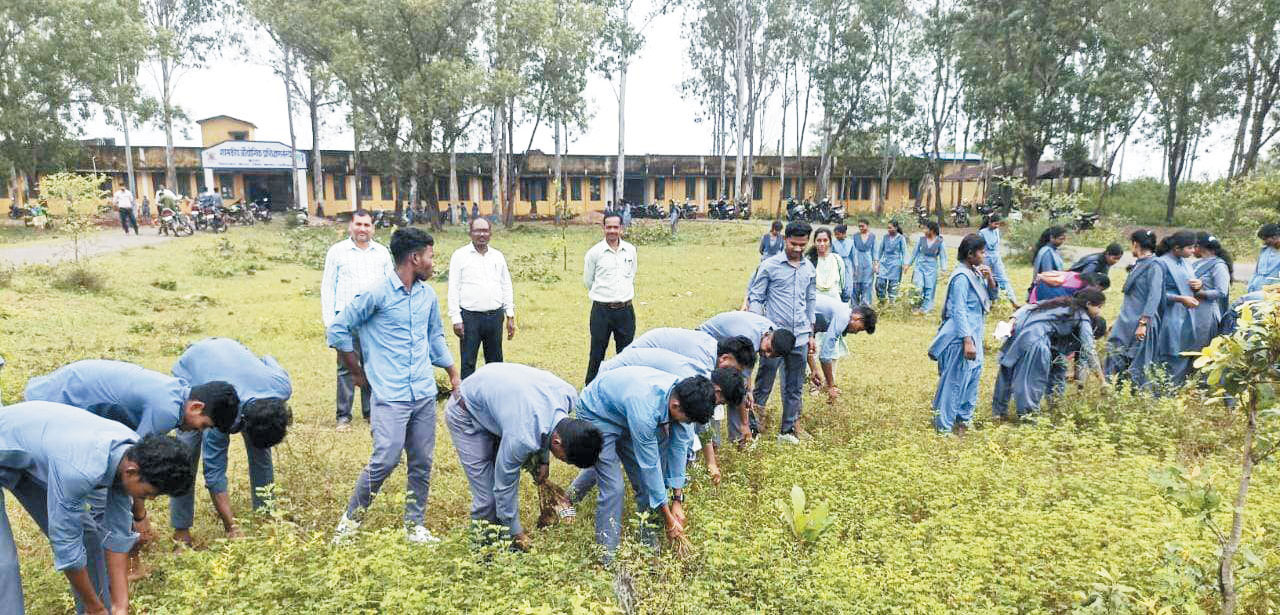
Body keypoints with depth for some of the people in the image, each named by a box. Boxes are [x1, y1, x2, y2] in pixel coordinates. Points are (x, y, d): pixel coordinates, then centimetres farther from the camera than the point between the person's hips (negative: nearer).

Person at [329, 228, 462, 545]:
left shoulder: (429, 295, 11)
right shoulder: (377, 294, -9)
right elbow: (338, 330, -3)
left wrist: (454, 375, 18)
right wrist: (358, 373, 2)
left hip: (425, 394, 6)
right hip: (390, 396, -6)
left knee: (422, 464, 9)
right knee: (385, 460, -10)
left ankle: (415, 525, 24)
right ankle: (351, 517, 13)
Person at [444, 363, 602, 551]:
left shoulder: (570, 395, -22)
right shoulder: (521, 439, -39)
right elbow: (505, 487, -22)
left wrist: (544, 459, -4)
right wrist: (516, 532, -8)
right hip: (466, 414, -7)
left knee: (509, 474, 6)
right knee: (487, 497, -9)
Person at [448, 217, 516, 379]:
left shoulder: (498, 256, 12)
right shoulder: (460, 255, 1)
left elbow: (506, 287, 15)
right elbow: (453, 289, -2)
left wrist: (510, 316, 9)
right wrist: (456, 319, -9)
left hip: (495, 316, 4)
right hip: (470, 317, -4)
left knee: (495, 361, 11)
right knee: (468, 362, -1)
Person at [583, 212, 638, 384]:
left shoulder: (631, 250, 4)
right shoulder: (594, 252, -6)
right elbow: (588, 280, 5)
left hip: (625, 309, 3)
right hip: (602, 310, -3)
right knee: (597, 352, 4)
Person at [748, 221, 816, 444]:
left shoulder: (809, 269, 10)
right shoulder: (770, 266, -5)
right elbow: (755, 297, -2)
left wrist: (811, 334, 18)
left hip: (799, 337, 5)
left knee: (795, 387, 11)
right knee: (764, 385, 0)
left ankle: (787, 430, 23)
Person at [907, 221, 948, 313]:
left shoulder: (940, 242, -6)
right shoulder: (921, 239, -2)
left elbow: (942, 256, 0)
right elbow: (915, 252, 8)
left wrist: (943, 269, -8)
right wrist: (909, 264, 11)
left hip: (932, 267, -1)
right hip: (919, 265, 1)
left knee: (929, 288, 4)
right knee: (917, 286, -7)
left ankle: (925, 308, 16)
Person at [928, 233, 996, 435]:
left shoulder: (974, 273, 9)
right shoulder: (961, 277, -17)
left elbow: (992, 296, 17)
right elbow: (959, 312, -20)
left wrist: (989, 278, -2)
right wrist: (967, 341, -23)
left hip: (973, 335, 10)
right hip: (961, 337, -9)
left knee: (972, 377, 18)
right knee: (954, 381, -2)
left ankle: (963, 419, 32)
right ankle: (943, 427, 8)